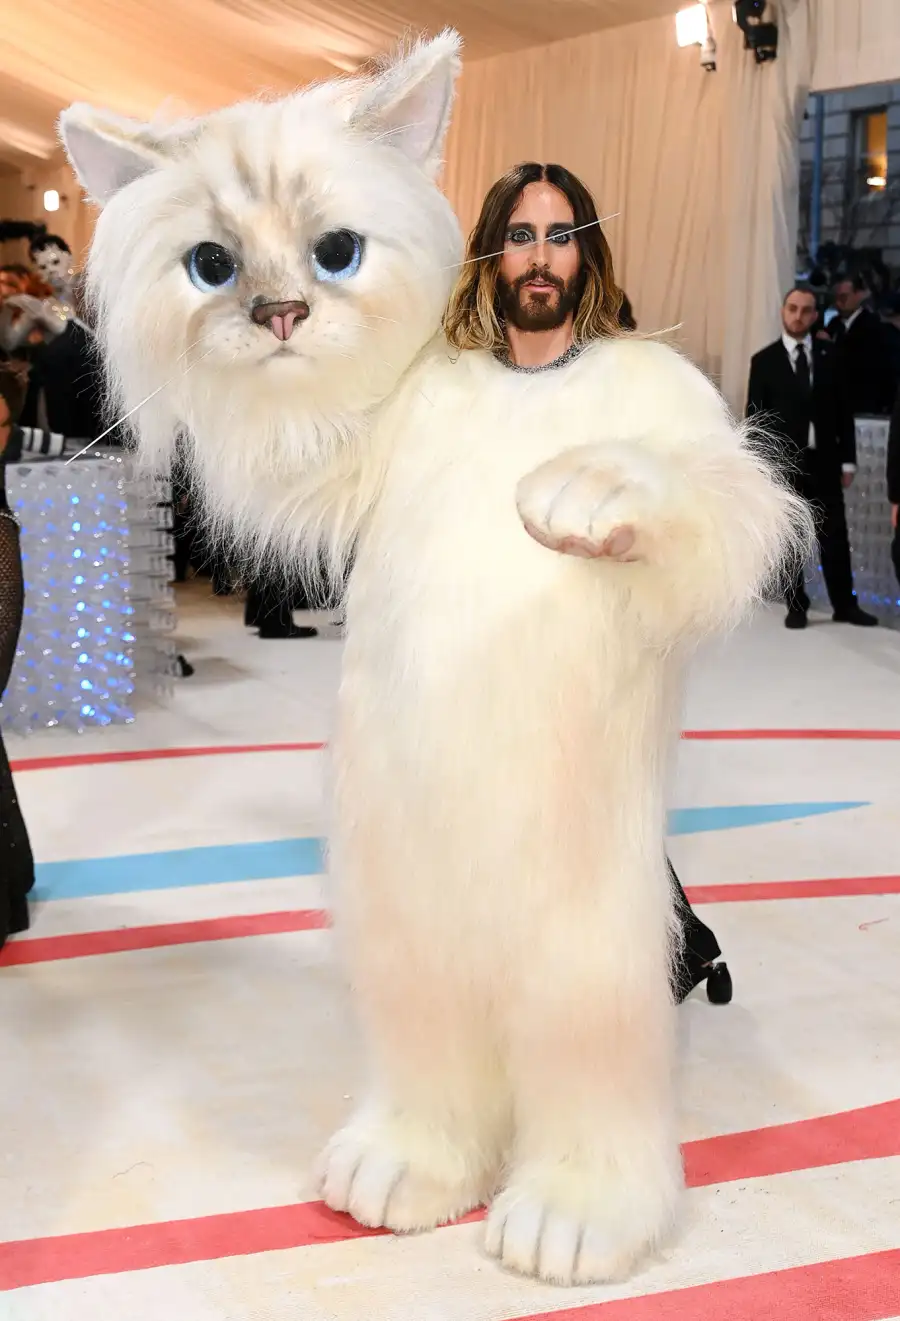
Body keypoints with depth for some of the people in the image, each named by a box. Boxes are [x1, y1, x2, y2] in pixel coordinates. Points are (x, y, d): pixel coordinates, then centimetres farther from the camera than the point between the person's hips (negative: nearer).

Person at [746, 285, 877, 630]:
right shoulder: (764, 360, -1)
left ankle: (845, 605, 15)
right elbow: (755, 417, -2)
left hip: (824, 460, 2)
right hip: (784, 462, -2)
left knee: (835, 537, 5)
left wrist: (848, 459, 2)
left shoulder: (829, 354, 5)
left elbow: (843, 409, 6)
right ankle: (796, 606, 14)